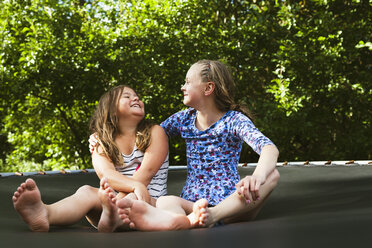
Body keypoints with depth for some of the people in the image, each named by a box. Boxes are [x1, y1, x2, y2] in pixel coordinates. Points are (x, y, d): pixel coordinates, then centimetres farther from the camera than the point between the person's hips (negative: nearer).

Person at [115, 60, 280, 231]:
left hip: (229, 203, -2)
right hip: (192, 202, 3)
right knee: (165, 202, -31)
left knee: (271, 174, -30)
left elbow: (270, 148, -19)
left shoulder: (234, 120, -2)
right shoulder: (184, 119, 13)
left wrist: (258, 175, -42)